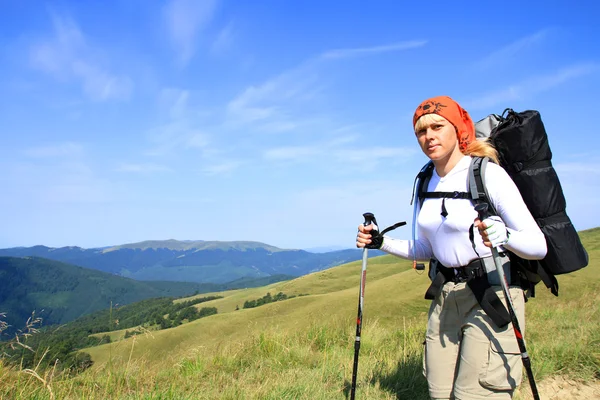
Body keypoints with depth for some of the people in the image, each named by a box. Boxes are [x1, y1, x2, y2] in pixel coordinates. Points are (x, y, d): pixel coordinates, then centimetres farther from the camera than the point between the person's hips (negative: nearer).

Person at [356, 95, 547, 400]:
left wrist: (504, 236, -37)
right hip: (445, 298, 6)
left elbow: (539, 245, -17)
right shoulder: (427, 182, 6)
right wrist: (381, 242, 4)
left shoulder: (488, 174, -13)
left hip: (492, 296, -6)